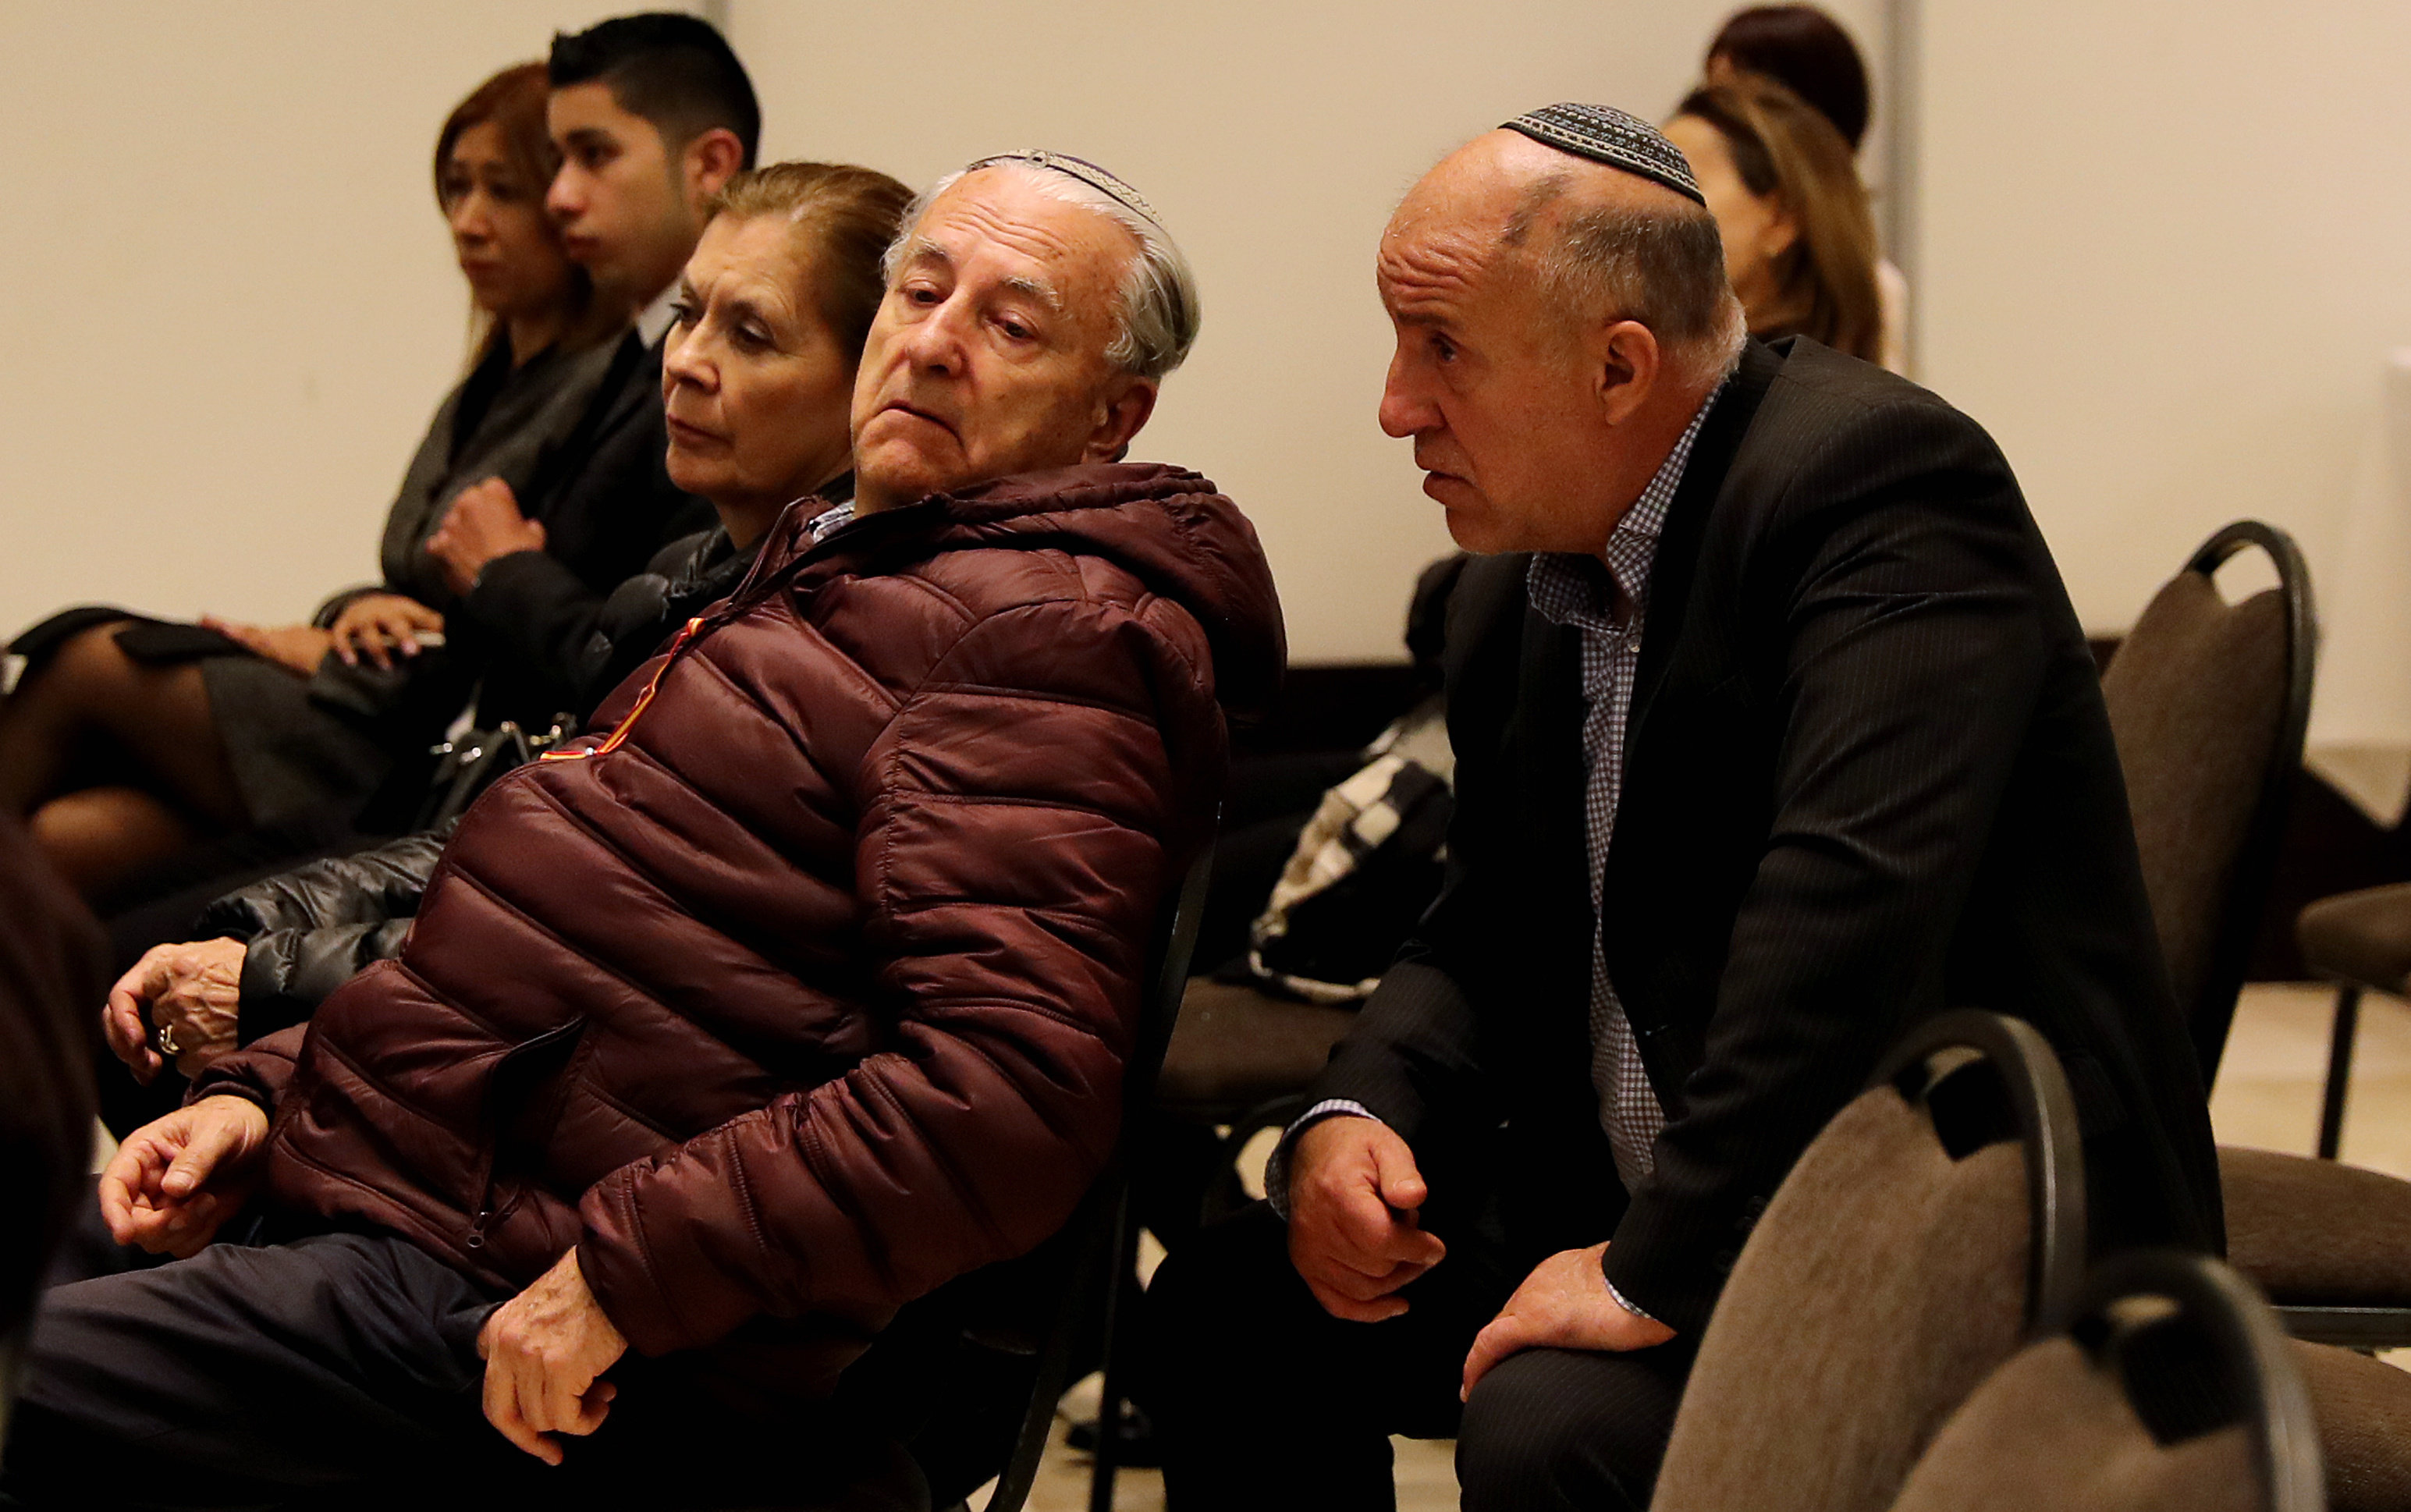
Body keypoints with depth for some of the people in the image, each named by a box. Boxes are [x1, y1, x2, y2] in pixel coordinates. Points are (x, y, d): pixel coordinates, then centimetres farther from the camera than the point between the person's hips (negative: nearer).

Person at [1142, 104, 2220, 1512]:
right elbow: (1486, 937, 18)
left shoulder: (1878, 478, -19)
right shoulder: (1523, 584, 10)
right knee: (1232, 1297, 3)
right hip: (1655, 1207, 9)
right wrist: (1353, 1116, -4)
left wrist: (1662, 1272, -30)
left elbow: (1852, 908, -31)